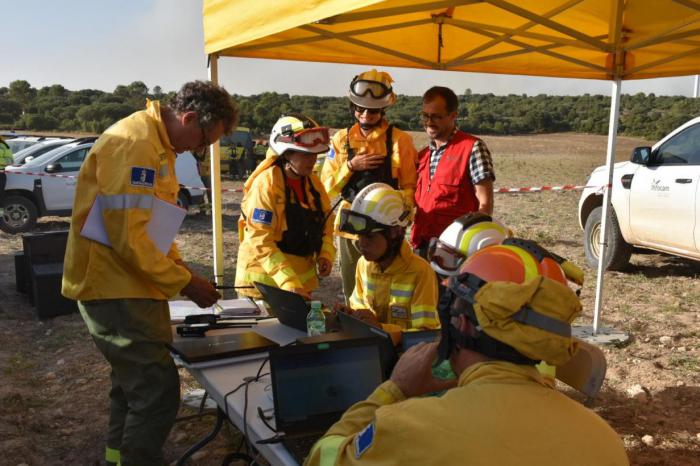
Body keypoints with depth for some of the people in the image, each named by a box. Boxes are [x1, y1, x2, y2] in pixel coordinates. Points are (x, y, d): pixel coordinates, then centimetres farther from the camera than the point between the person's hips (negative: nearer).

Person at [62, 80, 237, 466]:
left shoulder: (157, 144, 12)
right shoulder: (133, 144, -21)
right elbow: (127, 236, -25)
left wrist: (180, 271, 8)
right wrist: (184, 283, -18)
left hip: (128, 285, 11)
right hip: (116, 289, -11)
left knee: (134, 379, 24)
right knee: (158, 389, -8)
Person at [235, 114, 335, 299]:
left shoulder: (312, 182, 1)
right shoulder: (266, 184, -19)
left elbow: (325, 222, 14)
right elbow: (260, 241, -23)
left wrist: (325, 255, -3)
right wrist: (288, 282, -29)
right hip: (264, 281, -6)